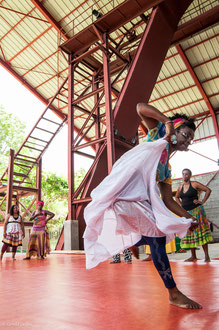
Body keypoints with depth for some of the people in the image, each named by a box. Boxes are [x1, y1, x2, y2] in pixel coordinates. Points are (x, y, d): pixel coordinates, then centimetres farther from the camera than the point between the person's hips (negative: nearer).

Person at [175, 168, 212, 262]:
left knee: (200, 232, -6)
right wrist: (181, 205, 12)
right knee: (189, 233, 7)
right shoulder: (180, 187, 11)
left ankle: (206, 256, 2)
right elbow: (177, 197, 27)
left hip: (196, 211, -5)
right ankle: (193, 256, 16)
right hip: (186, 213, 5)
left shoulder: (194, 184, -3)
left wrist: (202, 202, -9)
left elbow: (208, 190, -5)